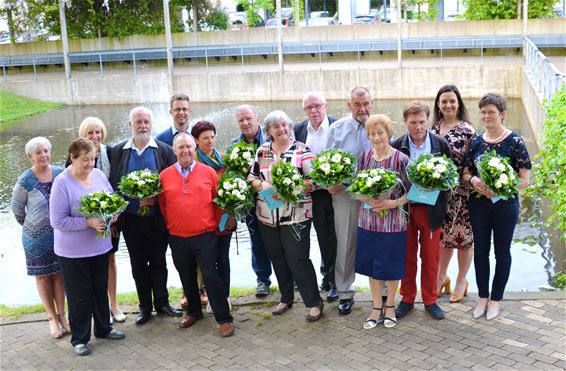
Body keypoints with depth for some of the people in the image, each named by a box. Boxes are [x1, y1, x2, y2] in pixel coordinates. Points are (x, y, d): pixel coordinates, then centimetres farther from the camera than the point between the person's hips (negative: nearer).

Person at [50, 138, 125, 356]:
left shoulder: (98, 175, 0)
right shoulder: (62, 183, -17)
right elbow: (58, 221, -19)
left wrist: (113, 213, -11)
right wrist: (88, 223, -26)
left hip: (100, 246, 5)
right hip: (73, 251, -5)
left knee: (100, 289, 18)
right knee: (79, 294, 6)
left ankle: (103, 328, 35)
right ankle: (79, 338, 21)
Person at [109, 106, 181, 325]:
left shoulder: (164, 150, 0)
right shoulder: (118, 151, 4)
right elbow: (113, 185, 4)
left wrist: (156, 198, -18)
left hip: (157, 218, -1)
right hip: (131, 219, 2)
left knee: (158, 262, 10)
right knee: (138, 265, 11)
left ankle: (162, 303, 23)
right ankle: (145, 307, 22)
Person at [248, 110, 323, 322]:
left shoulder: (301, 150, -5)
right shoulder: (262, 151, 8)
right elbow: (252, 177, 10)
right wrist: (261, 185, -11)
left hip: (296, 215, -5)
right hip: (268, 216, 5)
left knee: (298, 260, -4)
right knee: (278, 259, 14)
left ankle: (314, 302, 9)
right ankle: (286, 298, 31)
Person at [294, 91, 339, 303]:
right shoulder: (298, 130, 3)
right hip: (314, 192, 4)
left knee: (335, 237, 6)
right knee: (323, 236, 16)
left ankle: (334, 280, 18)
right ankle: (327, 275, 32)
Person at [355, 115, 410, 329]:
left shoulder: (401, 159, -9)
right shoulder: (364, 158, 2)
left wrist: (393, 203, -19)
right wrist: (367, 199, -12)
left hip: (393, 222, -3)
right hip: (368, 220, 3)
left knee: (391, 266, 9)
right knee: (372, 265, 11)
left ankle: (390, 305, 30)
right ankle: (377, 307, 27)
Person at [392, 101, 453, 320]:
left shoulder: (441, 144, -1)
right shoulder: (397, 146, -2)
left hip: (431, 209, 0)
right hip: (405, 206, 0)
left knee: (431, 257, 9)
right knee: (407, 256, 11)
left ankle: (430, 300, 24)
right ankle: (407, 299, 25)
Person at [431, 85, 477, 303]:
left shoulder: (467, 130, -10)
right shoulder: (433, 128, 6)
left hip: (460, 191, -5)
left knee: (462, 235, 7)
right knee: (443, 234, 16)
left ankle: (461, 282, 23)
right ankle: (442, 277, 33)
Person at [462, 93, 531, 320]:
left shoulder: (515, 142, -10)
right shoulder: (476, 142, 3)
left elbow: (525, 179, -11)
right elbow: (465, 173, 8)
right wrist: (473, 180, -15)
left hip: (505, 205, -4)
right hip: (478, 205, 4)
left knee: (502, 252, 10)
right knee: (480, 250, 12)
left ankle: (496, 298, 24)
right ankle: (483, 297, 27)